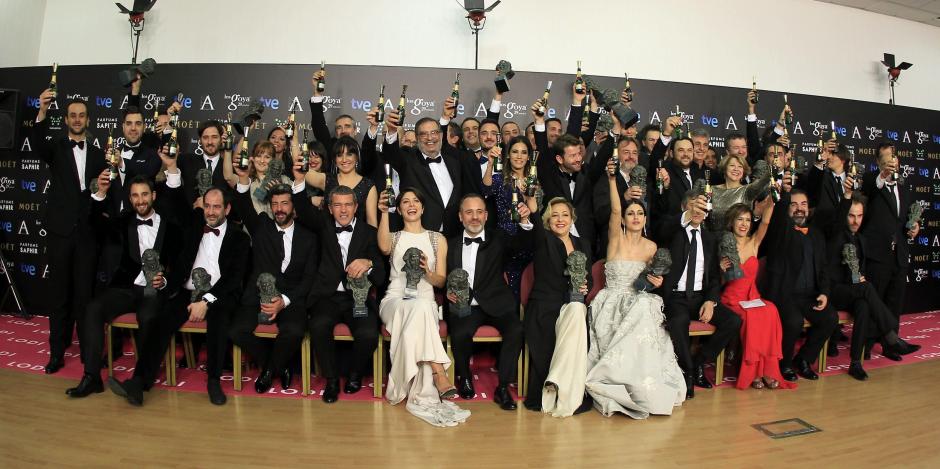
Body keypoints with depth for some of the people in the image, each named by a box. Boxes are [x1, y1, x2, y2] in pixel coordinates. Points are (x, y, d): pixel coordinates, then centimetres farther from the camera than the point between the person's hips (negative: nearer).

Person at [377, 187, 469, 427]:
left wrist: (428, 273, -10)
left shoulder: (438, 239, 18)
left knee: (420, 310, -37)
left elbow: (441, 281, 12)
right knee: (419, 309, -37)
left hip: (425, 302, 1)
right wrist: (384, 213, -22)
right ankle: (440, 375, -40)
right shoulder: (394, 237, 16)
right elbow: (384, 247, -13)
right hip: (395, 301, -1)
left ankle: (421, 397, -38)